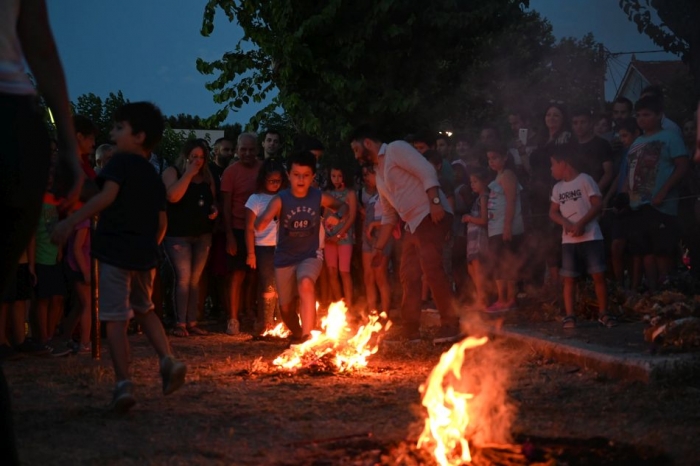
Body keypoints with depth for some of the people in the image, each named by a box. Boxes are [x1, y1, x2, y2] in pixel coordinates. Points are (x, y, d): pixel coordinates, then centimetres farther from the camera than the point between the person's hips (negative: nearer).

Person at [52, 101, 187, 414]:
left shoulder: (121, 161, -4)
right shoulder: (155, 177, 17)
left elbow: (107, 195, -19)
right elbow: (161, 223, 17)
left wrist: (70, 223, -22)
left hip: (115, 250, -7)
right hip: (144, 254, 7)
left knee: (115, 318, -6)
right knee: (144, 309, 25)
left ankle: (124, 384, -14)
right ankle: (168, 361, 8)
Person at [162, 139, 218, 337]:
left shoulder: (207, 177, 12)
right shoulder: (172, 172, -4)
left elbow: (213, 200, 26)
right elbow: (173, 196, -22)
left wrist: (215, 210, 3)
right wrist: (189, 173, -17)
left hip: (203, 235, 5)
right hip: (178, 234, -5)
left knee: (195, 280, 7)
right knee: (183, 279, -10)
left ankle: (192, 322, 12)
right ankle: (180, 324, -6)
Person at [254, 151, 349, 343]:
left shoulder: (319, 197, -12)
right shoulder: (280, 199, -18)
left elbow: (344, 207, 6)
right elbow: (259, 226, -30)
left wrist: (338, 216, -18)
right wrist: (263, 219, -55)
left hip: (310, 255, -1)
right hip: (285, 258, 1)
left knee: (306, 283, -34)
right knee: (286, 308, 13)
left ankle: (307, 336, -31)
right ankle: (297, 334, 45)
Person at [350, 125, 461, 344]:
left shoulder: (396, 149, -3)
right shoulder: (379, 173, 23)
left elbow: (427, 171, -16)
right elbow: (388, 215, 27)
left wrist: (435, 202, -26)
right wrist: (379, 248, 25)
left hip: (431, 216, -10)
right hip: (413, 223, 10)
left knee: (432, 269, -19)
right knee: (409, 276, 9)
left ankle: (450, 325, -16)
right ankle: (410, 330, 14)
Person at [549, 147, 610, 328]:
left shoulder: (585, 180, -4)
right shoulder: (557, 188, 13)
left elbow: (598, 204, -9)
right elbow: (553, 212, 15)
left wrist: (581, 224, -17)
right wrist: (566, 224, -6)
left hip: (591, 237, -5)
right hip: (568, 240, 5)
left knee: (598, 275, -6)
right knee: (569, 278, 1)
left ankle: (603, 313, 2)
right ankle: (569, 316, 4)